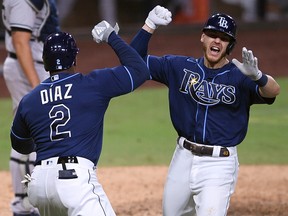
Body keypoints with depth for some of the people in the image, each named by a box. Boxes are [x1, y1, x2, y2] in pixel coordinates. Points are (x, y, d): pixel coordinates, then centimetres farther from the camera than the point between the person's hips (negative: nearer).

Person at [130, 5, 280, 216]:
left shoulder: (239, 77, -11)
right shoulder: (180, 67, 3)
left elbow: (273, 91, -29)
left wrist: (257, 76, -52)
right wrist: (149, 25, -11)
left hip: (219, 164, -5)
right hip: (184, 158, 5)